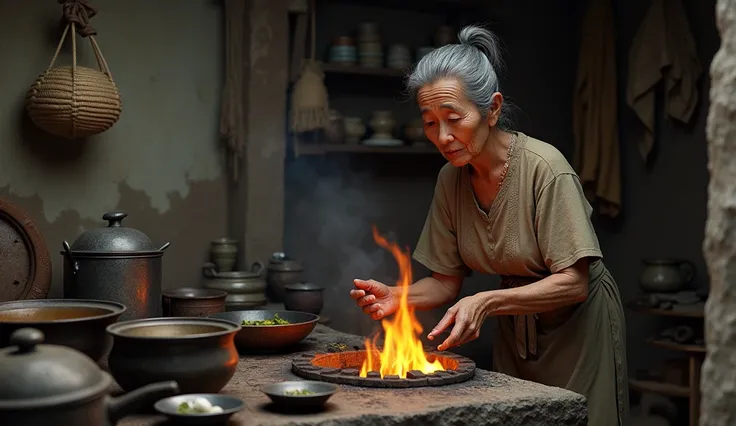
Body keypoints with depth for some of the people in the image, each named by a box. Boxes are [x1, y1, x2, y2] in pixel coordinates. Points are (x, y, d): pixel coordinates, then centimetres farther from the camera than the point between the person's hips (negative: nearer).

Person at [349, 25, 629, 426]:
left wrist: (486, 302, -38)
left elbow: (573, 284, -26)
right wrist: (398, 296, -23)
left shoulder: (544, 167, -26)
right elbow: (447, 281, -3)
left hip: (578, 324, -5)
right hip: (514, 330, 5)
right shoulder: (451, 180, -7)